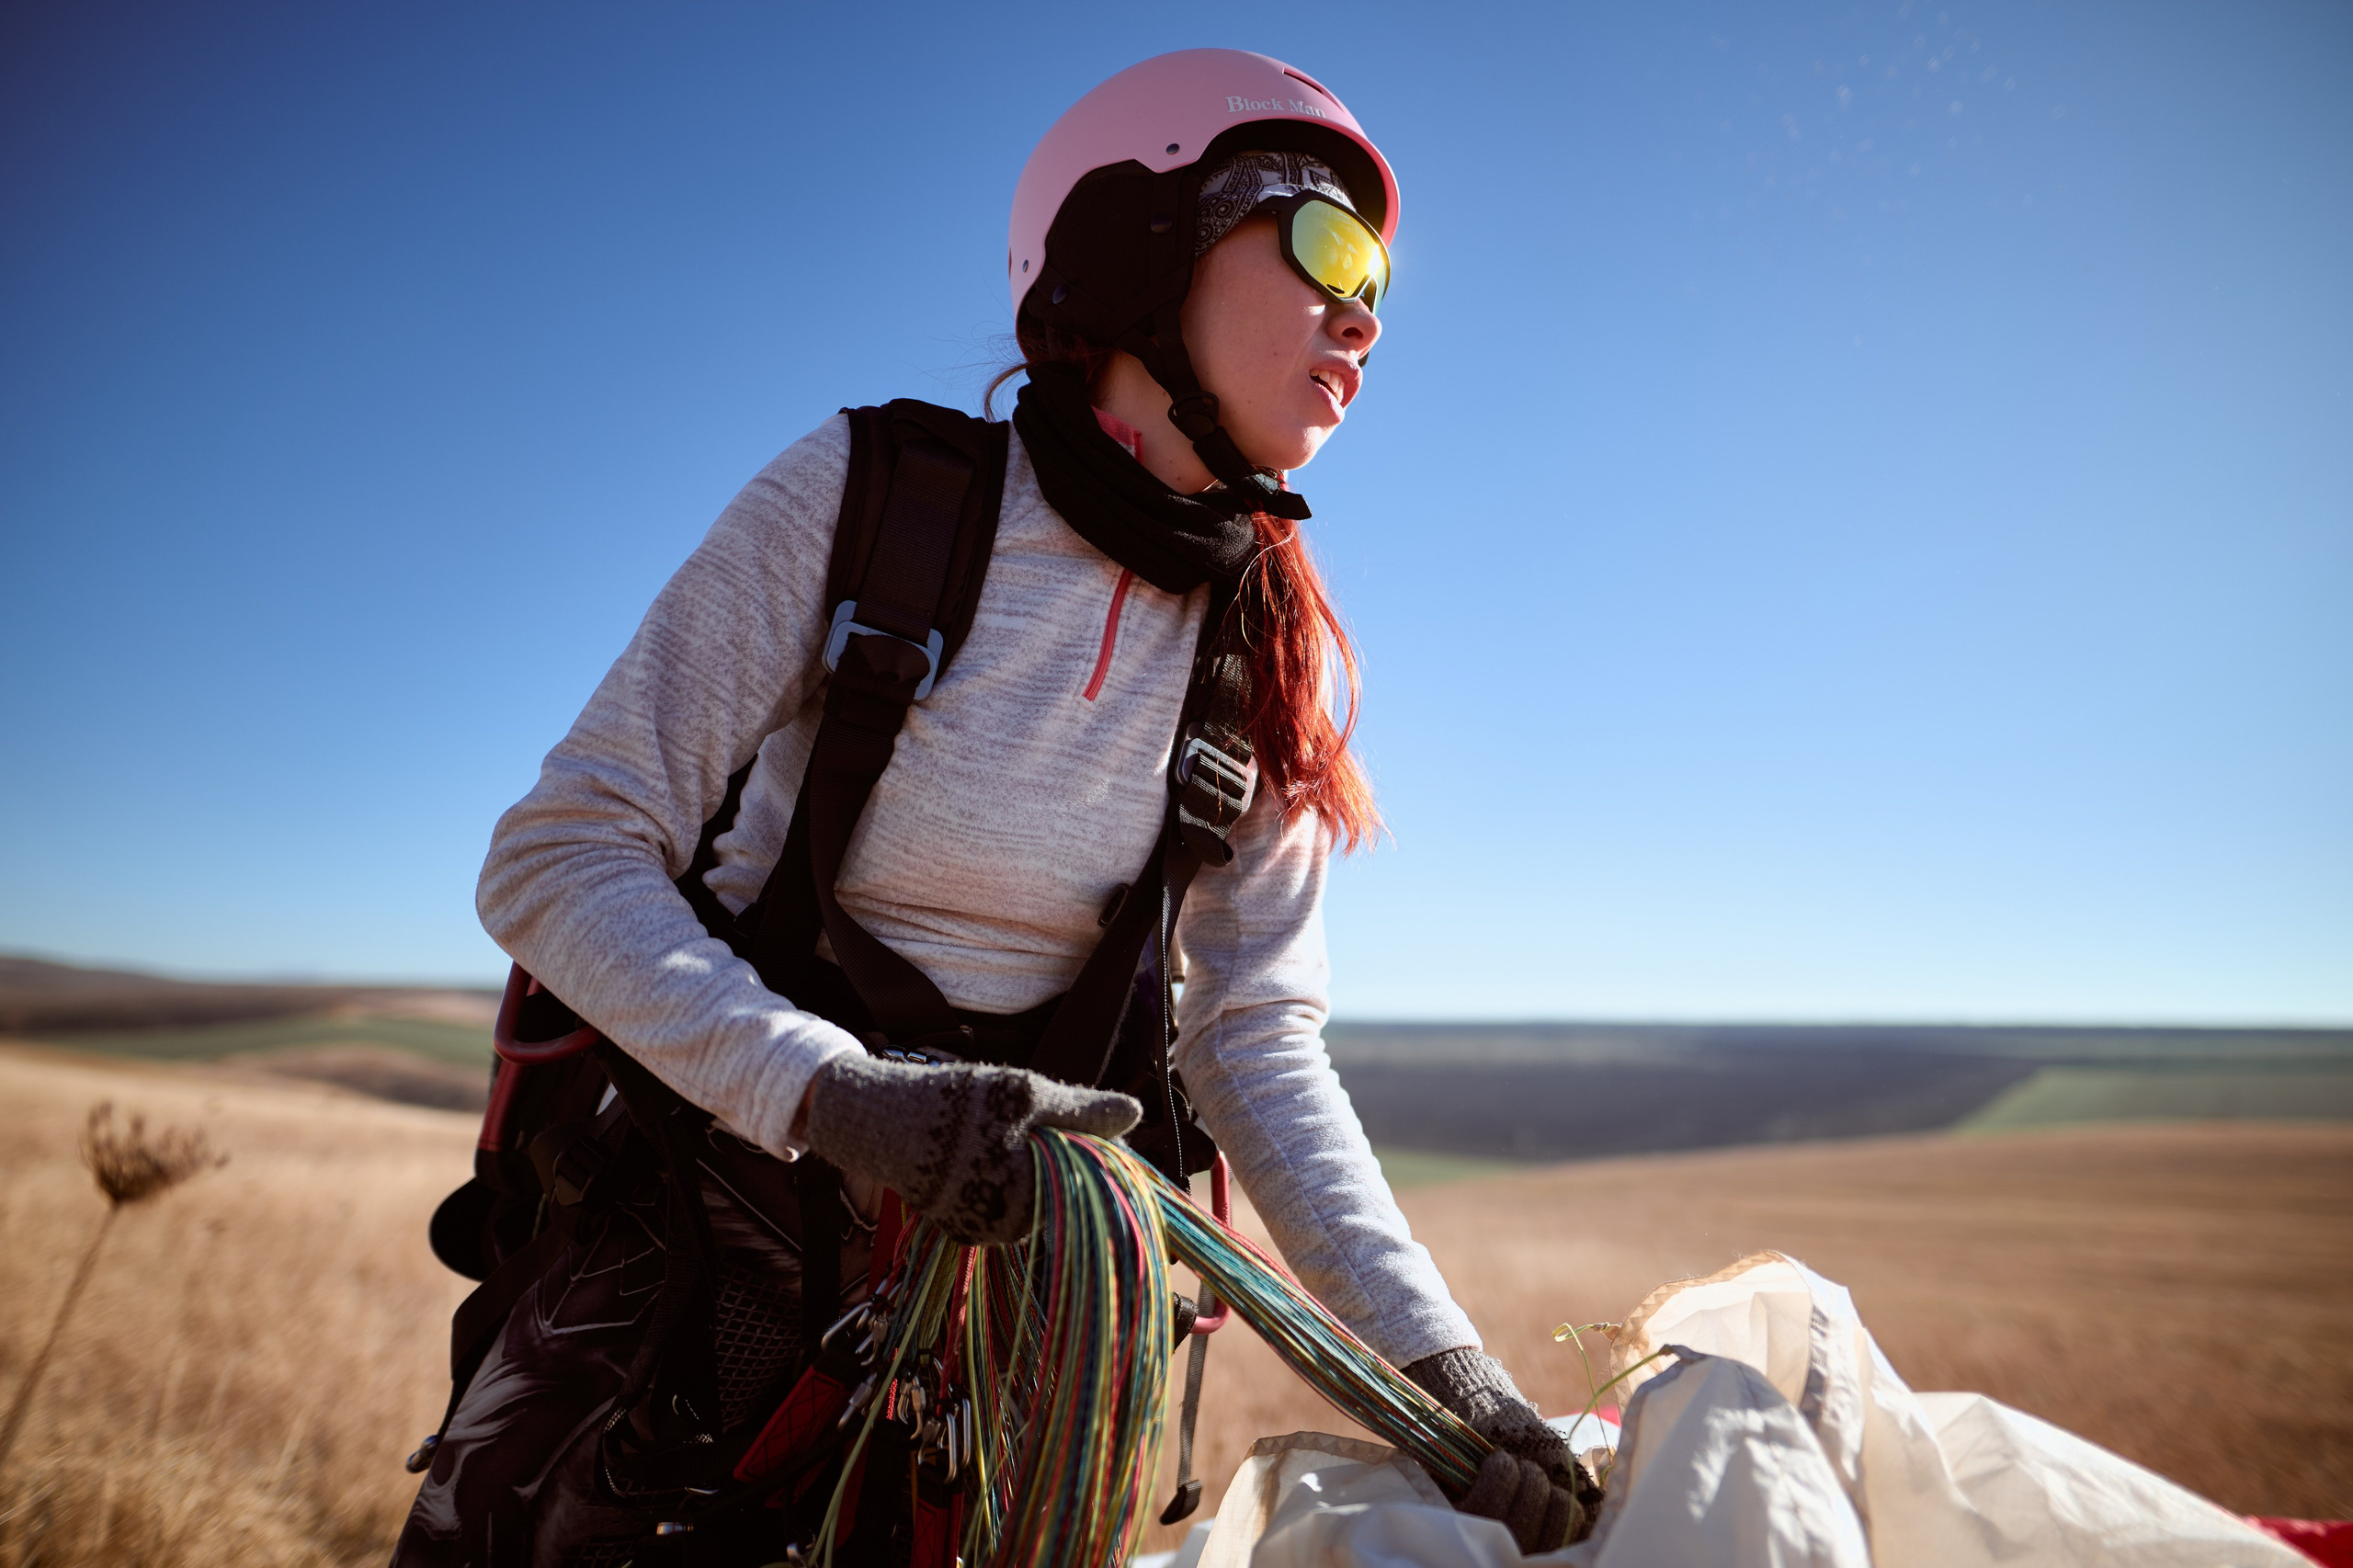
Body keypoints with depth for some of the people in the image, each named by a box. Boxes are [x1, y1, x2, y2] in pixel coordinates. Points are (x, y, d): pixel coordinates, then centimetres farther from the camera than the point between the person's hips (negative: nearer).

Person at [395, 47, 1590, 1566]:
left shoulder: (1271, 655, -2)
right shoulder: (868, 492, -14)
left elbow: (1260, 1042, -5)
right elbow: (559, 860, -16)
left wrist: (1441, 1356, -16)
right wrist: (832, 1093, -31)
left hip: (1002, 1209, 3)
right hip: (731, 1155, -2)